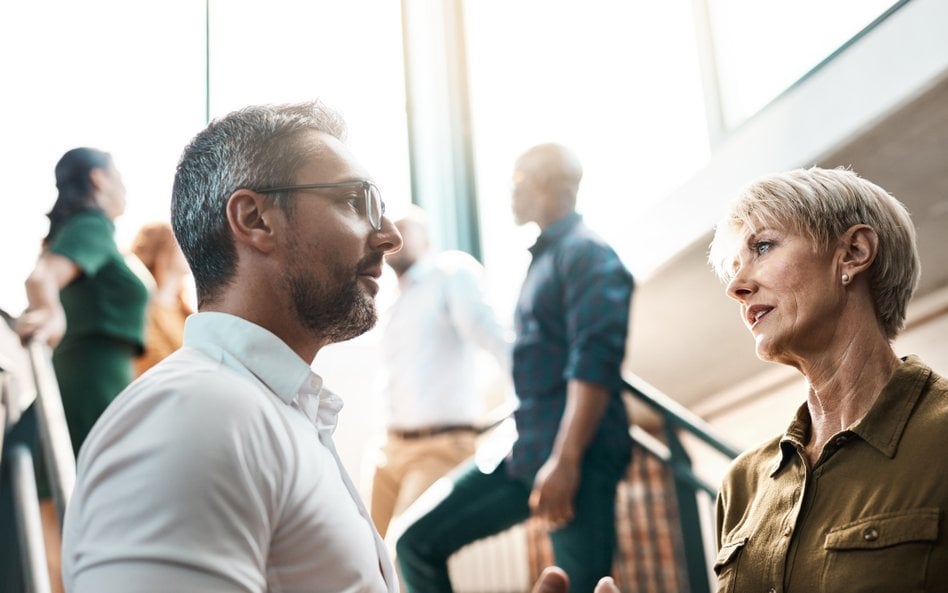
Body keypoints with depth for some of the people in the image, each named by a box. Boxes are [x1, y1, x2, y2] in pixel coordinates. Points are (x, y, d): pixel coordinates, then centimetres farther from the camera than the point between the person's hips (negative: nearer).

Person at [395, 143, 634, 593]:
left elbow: (594, 365, -18)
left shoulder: (588, 254, -7)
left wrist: (565, 460, -24)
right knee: (417, 541, 4)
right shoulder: (544, 258, 20)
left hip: (577, 457, -9)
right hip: (524, 454, 9)